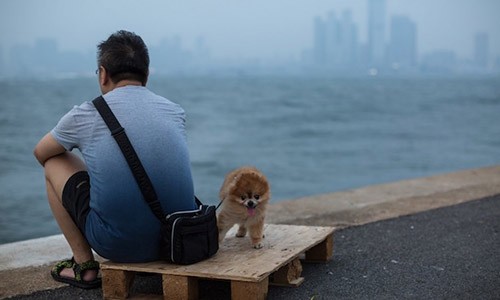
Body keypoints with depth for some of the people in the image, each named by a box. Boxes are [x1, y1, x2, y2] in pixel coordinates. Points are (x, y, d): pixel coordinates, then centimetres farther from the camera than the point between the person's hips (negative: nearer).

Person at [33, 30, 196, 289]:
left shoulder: (85, 115, -3)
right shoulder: (176, 112, 6)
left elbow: (41, 153, 18)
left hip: (120, 245, -4)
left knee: (54, 163, 17)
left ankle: (84, 265, 19)